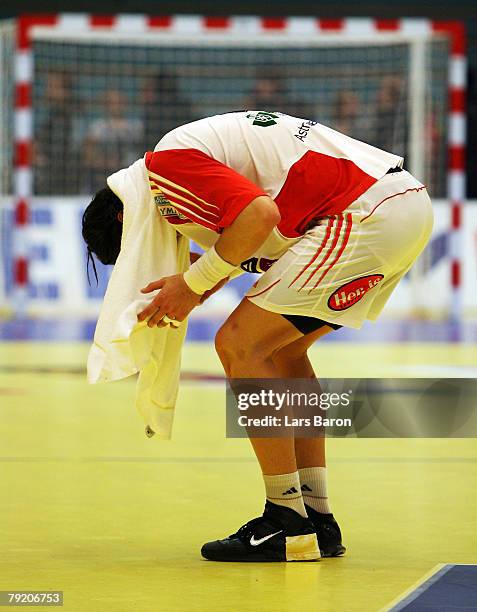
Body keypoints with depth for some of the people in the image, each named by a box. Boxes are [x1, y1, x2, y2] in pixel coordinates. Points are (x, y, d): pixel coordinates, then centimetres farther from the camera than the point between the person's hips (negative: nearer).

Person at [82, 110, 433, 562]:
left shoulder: (166, 162, -6)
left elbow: (260, 214, -20)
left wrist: (194, 283, -7)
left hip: (370, 214, -11)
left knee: (240, 347, -5)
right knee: (281, 350, 20)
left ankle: (289, 523, -2)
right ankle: (318, 520, 19)